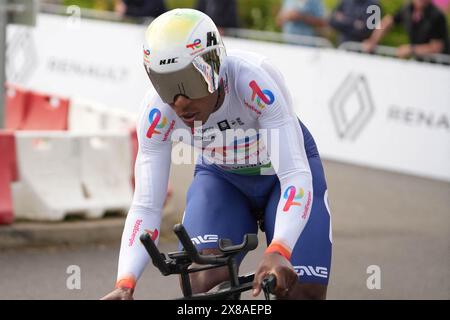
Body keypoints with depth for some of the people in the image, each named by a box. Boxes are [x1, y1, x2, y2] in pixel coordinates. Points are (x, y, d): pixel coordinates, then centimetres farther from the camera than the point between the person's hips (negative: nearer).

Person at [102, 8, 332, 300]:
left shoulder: (254, 81, -38)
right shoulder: (158, 112, -28)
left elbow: (295, 176, -41)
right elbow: (146, 205, -26)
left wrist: (277, 252, -57)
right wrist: (125, 284, -42)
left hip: (285, 170, -2)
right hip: (221, 178, 2)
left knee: (304, 292, -14)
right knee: (204, 284, -23)